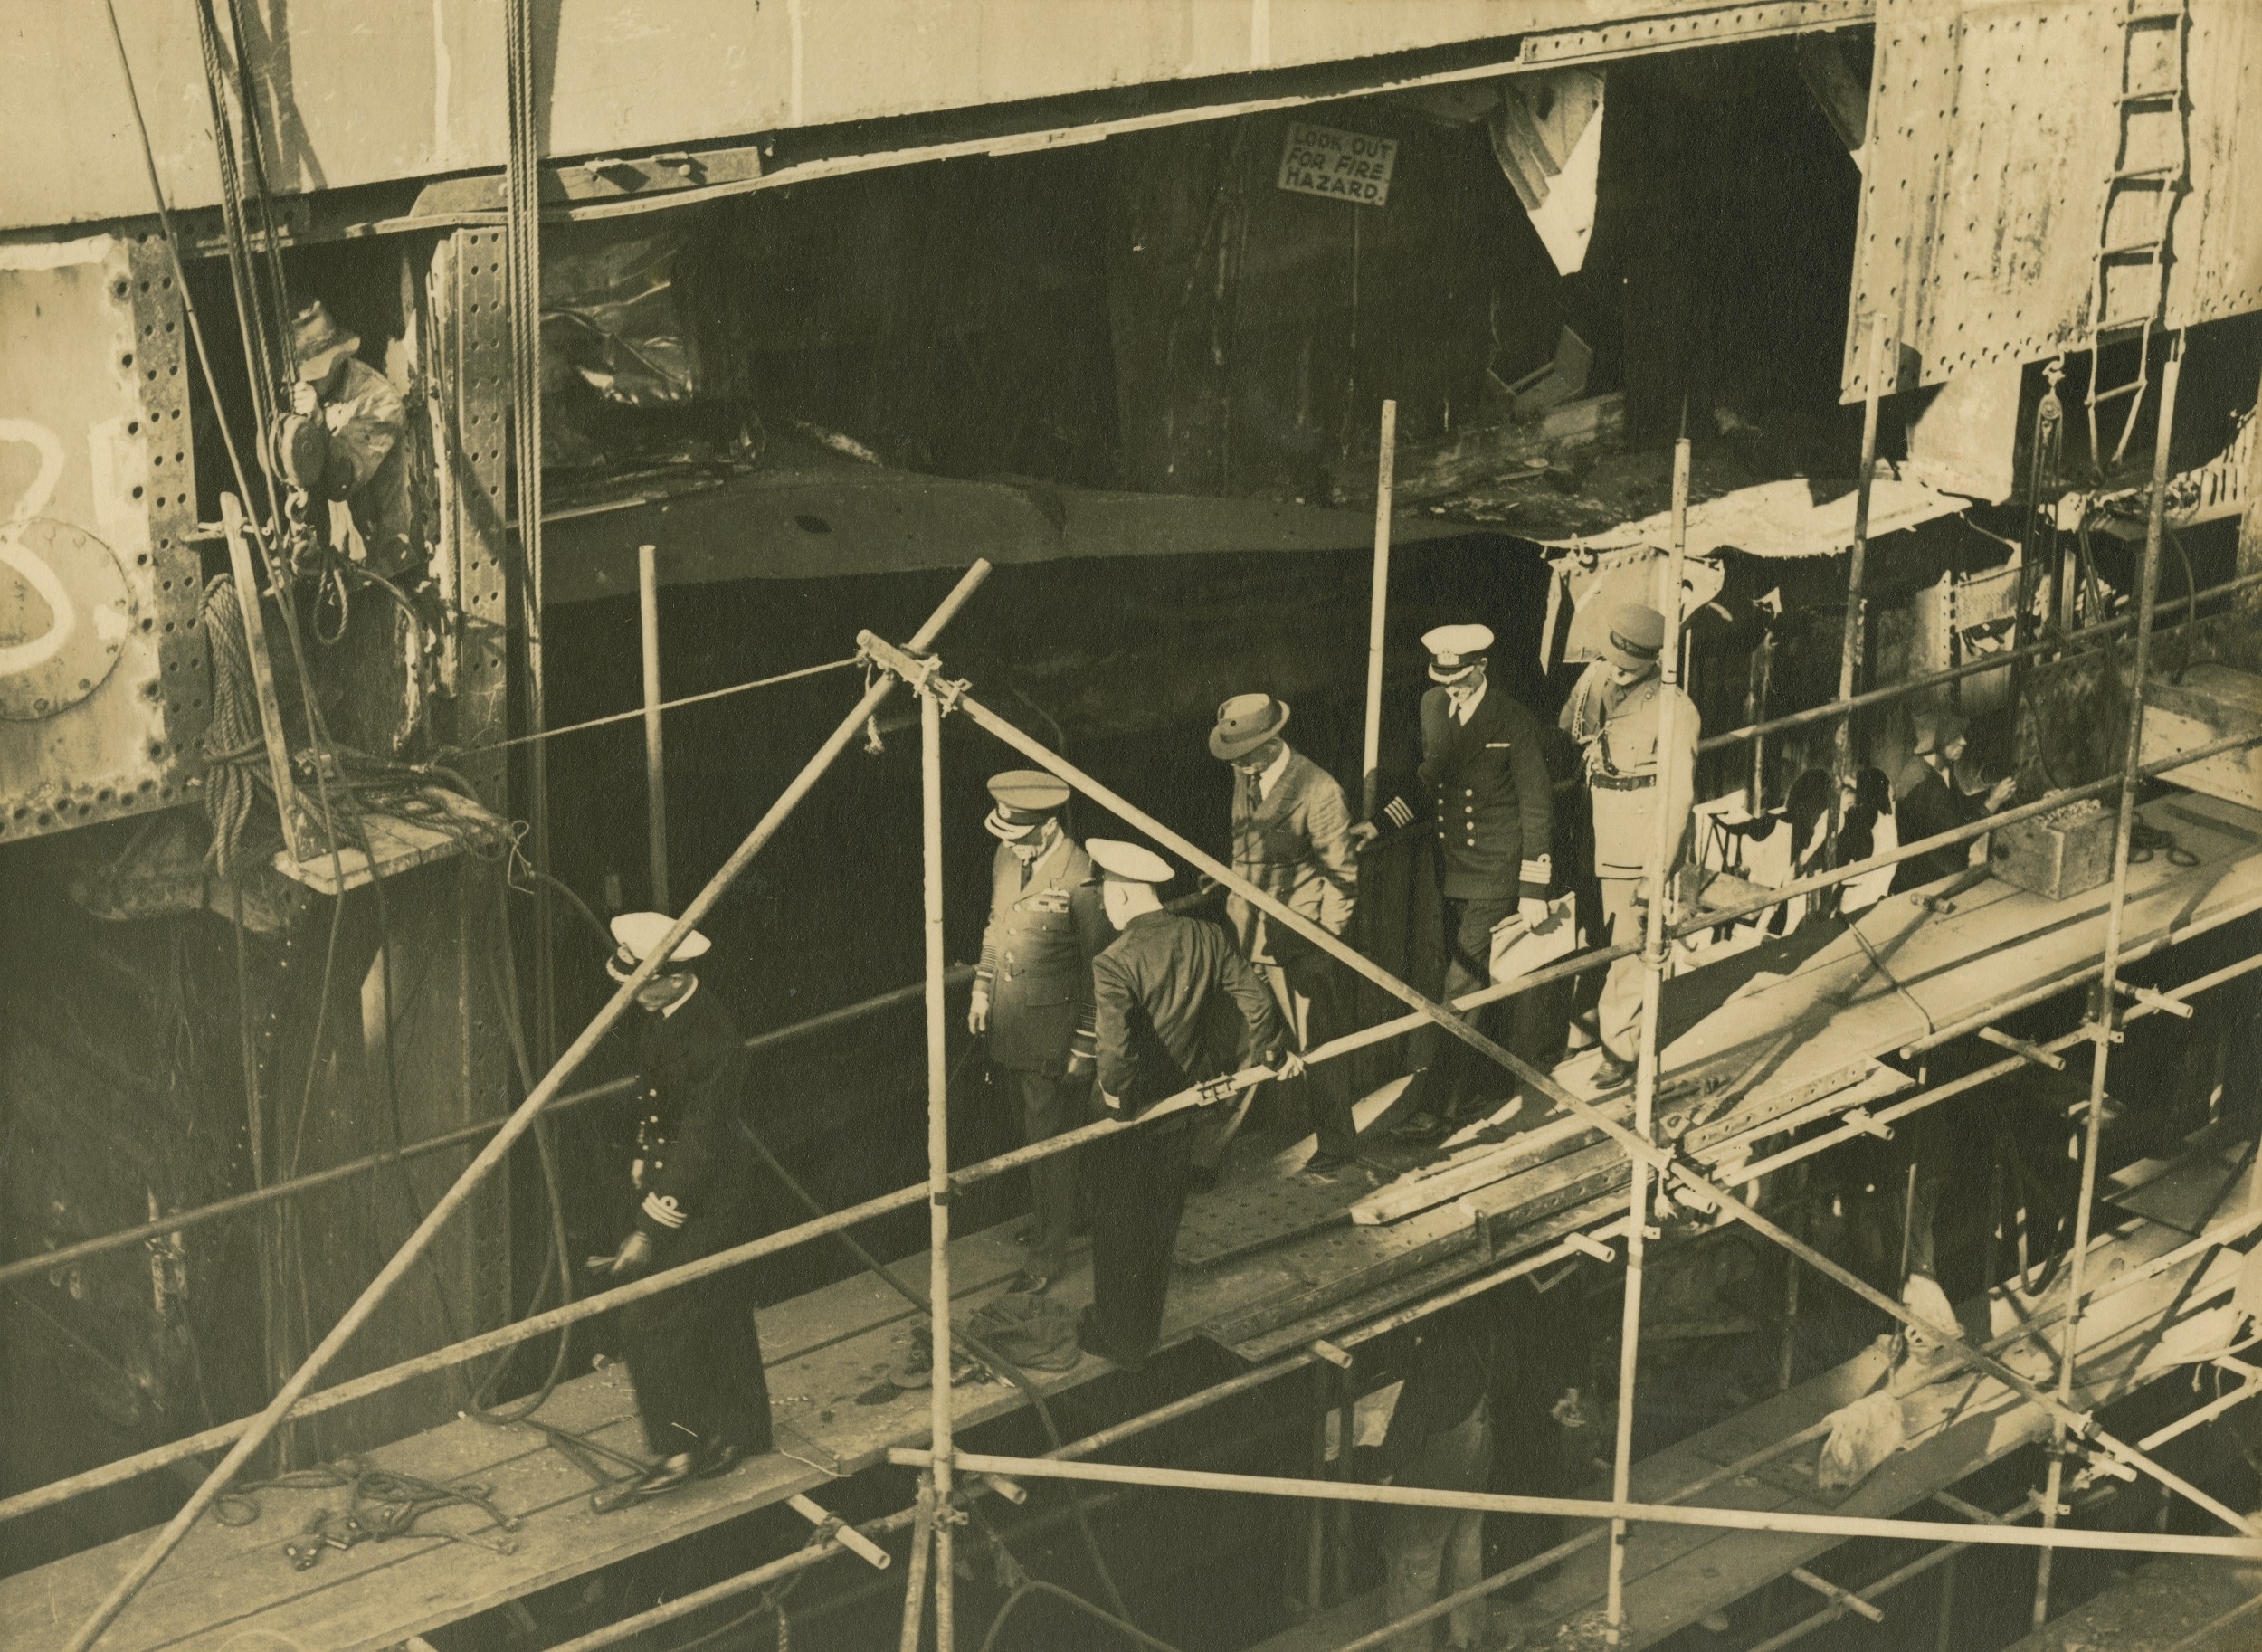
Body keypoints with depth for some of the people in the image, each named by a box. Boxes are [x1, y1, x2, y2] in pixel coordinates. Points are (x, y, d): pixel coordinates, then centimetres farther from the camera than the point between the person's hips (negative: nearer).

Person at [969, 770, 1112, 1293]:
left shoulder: (1080, 879, -23)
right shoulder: (1007, 857, 1)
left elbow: (1097, 970, -16)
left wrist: (1083, 1046, -12)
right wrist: (982, 986, 13)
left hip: (1051, 1037, -7)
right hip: (1007, 1029, 7)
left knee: (1048, 1146, 3)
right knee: (1032, 1135, 19)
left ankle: (1048, 1255, 15)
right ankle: (1050, 1221, 36)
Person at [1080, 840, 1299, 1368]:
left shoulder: (1113, 963, -27)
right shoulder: (1205, 939, -8)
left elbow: (1113, 1047, -38)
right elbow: (1255, 998, -2)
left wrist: (1115, 1097, -20)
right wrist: (1276, 1053, 15)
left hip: (1125, 1120, -6)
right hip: (1181, 1104, 6)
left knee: (1117, 1227, 13)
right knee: (1161, 1220, 22)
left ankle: (1117, 1340, 27)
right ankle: (1147, 1330, 38)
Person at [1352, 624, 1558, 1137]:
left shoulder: (1516, 723, -14)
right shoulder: (1433, 707, 5)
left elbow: (1536, 810, -10)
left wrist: (1534, 889, -12)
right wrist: (1381, 823, 7)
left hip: (1496, 878, -7)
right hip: (1452, 873, 7)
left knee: (1462, 990, -8)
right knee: (1467, 985, 16)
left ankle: (1431, 1104, -3)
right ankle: (1464, 1094, 28)